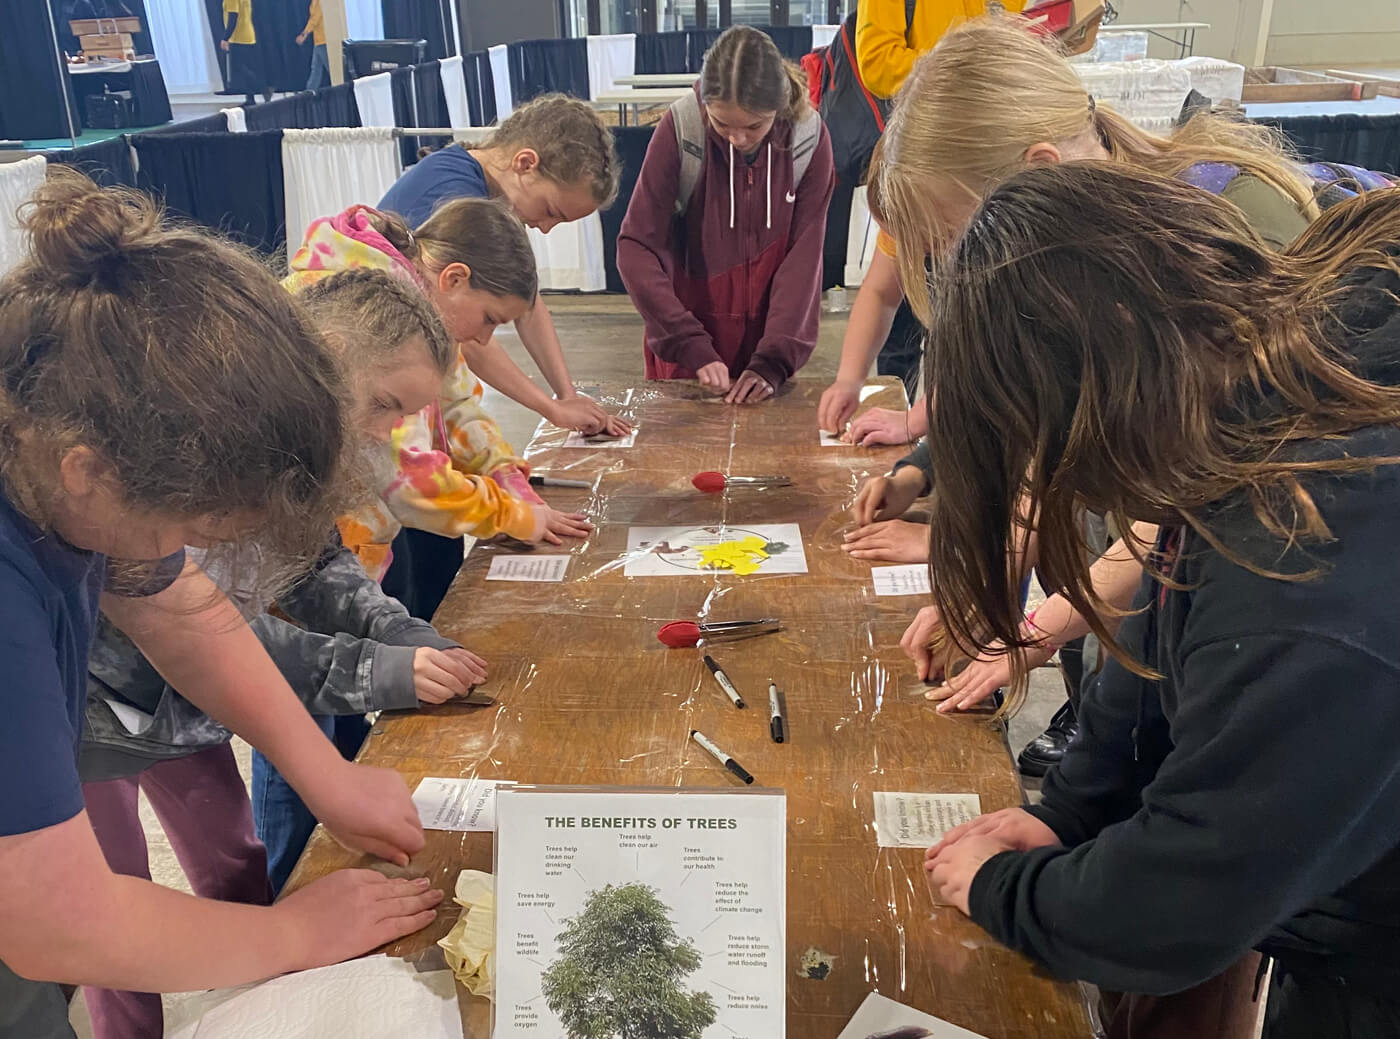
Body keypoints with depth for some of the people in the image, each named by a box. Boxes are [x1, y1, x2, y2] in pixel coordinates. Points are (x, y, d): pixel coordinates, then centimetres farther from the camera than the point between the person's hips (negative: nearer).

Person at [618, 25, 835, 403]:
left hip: (768, 333, 1)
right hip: (689, 333, -1)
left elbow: (803, 257, -12)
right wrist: (693, 348, -24)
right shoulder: (679, 129, -17)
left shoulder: (810, 138, -13)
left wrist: (774, 361, -21)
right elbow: (637, 248, -16)